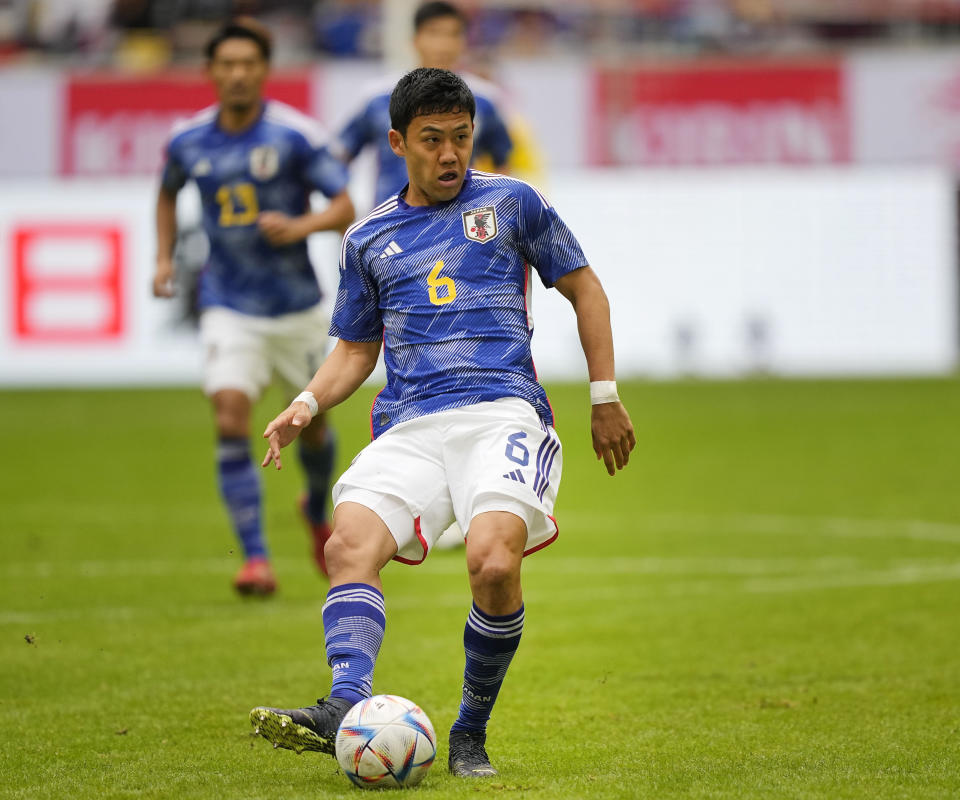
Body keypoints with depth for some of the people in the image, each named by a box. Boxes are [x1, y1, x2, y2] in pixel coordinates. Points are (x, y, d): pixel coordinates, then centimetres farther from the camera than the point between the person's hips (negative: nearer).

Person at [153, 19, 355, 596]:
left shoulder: (296, 135, -13)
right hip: (229, 308, 1)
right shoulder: (188, 142, -2)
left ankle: (318, 512, 47)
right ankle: (256, 559, -15)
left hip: (297, 306, -1)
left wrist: (300, 226, -30)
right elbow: (169, 191, 21)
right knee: (231, 424, -17)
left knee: (311, 423, 14)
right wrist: (165, 257, 9)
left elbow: (346, 209, -11)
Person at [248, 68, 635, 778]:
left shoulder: (511, 203, 13)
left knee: (493, 561, -29)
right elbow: (357, 347, 27)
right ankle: (348, 705, -42)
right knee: (350, 545, -27)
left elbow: (584, 287, 19)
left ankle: (472, 731, -11)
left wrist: (606, 399, 14)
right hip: (407, 425, 3)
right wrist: (308, 403, 7)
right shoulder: (368, 239, 20)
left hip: (501, 409, -3)